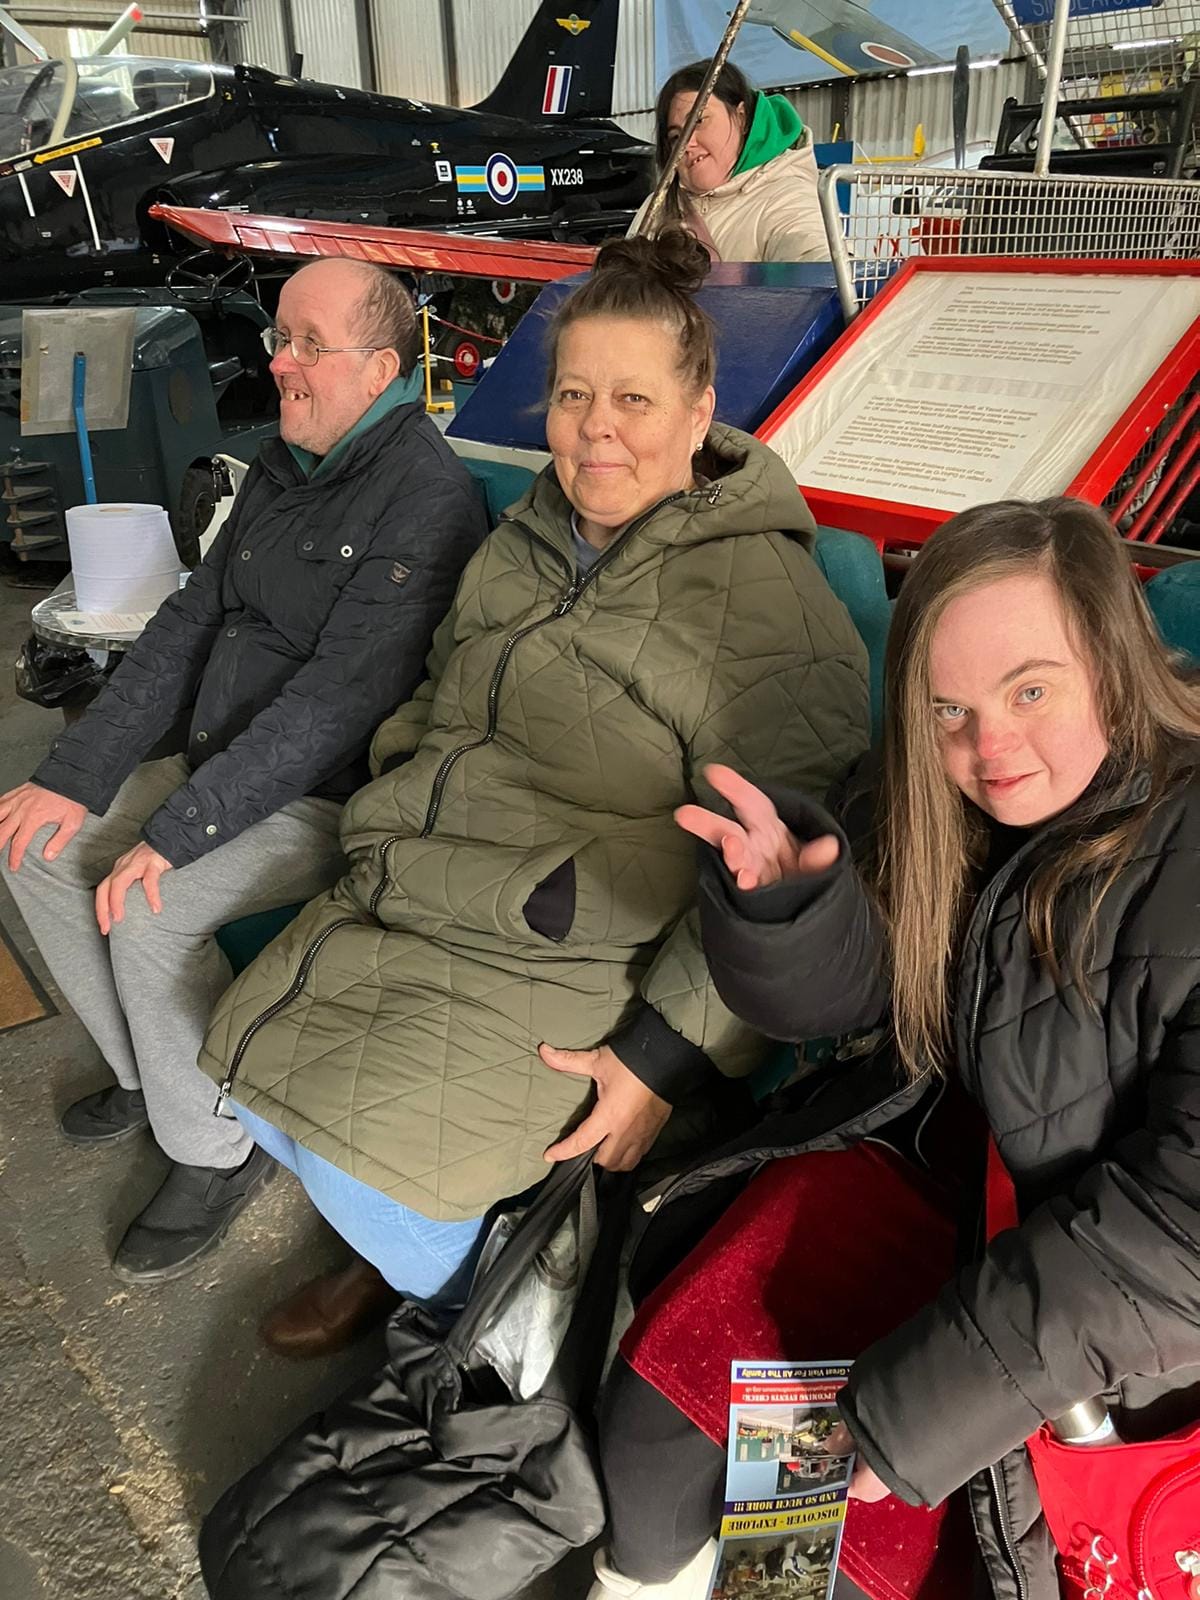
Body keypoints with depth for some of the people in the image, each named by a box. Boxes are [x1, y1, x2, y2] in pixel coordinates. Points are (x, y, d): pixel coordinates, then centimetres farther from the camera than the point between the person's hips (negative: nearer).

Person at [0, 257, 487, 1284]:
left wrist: (178, 831, -26)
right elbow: (191, 621, 6)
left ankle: (218, 1153, 0)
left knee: (148, 910, -25)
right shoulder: (286, 465, 7)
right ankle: (149, 1076, 20)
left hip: (335, 802, -9)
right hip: (230, 766, 9)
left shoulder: (425, 500, -21)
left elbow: (334, 704, -27)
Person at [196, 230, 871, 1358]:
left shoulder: (766, 600, -17)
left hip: (569, 961, -8)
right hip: (401, 903, 8)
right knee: (249, 1056, 6)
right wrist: (390, 833, 17)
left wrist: (666, 1057, -21)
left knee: (370, 1156, -18)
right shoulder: (530, 538, 9)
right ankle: (406, 1235, 31)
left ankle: (457, 1290, 19)